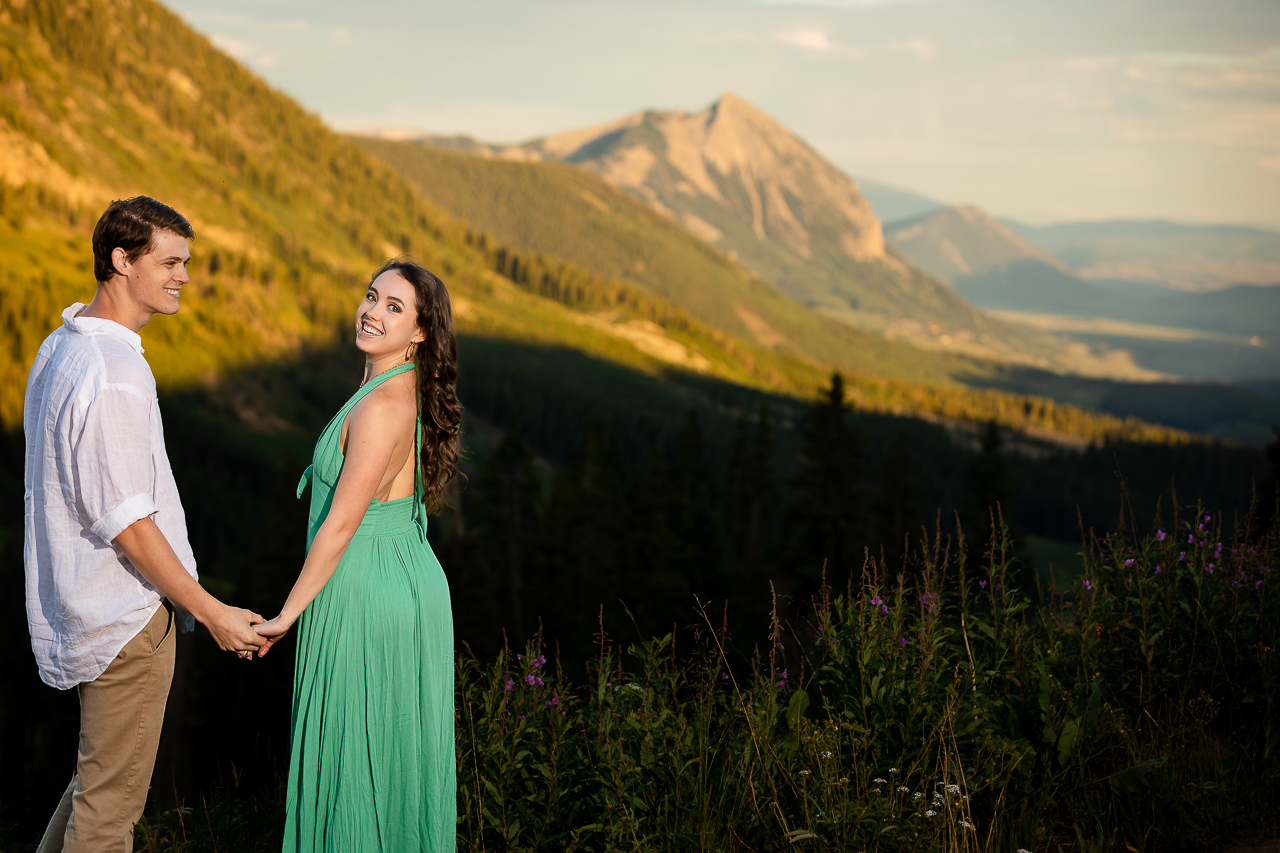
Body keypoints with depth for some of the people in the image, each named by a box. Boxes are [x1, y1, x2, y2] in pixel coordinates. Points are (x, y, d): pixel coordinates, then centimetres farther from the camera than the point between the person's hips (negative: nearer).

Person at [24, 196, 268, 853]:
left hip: (77, 598, 10)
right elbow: (127, 523, -23)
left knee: (99, 776, 22)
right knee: (111, 800, 2)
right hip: (125, 614, -10)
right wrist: (212, 613, -15)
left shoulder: (58, 349, 8)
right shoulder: (112, 378, -23)